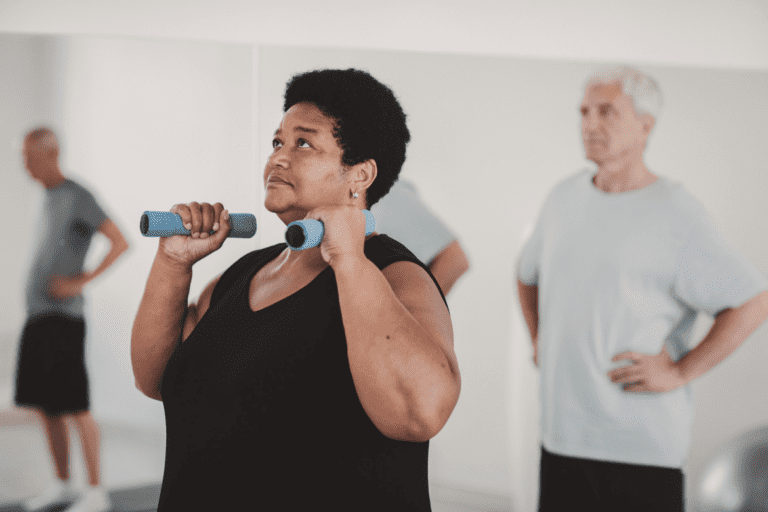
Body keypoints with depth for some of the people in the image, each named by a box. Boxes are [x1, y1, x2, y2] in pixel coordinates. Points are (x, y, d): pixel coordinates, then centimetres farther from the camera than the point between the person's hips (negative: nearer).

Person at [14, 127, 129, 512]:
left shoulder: (77, 197, -8)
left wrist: (80, 282, -18)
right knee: (43, 405, 10)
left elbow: (121, 242, -16)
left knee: (73, 406, -7)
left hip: (62, 318, -8)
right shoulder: (49, 201, 17)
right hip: (37, 317, 8)